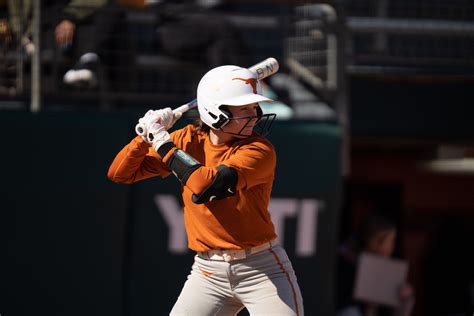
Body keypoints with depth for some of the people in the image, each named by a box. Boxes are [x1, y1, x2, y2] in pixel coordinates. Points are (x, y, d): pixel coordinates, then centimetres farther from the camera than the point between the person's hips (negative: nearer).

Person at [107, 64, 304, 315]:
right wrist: (148, 136, -14)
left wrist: (162, 141, -18)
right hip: (209, 273, 3)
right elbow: (119, 173, 3)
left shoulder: (260, 150, -14)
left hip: (262, 269, -3)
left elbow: (205, 184, -28)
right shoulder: (188, 140, 0)